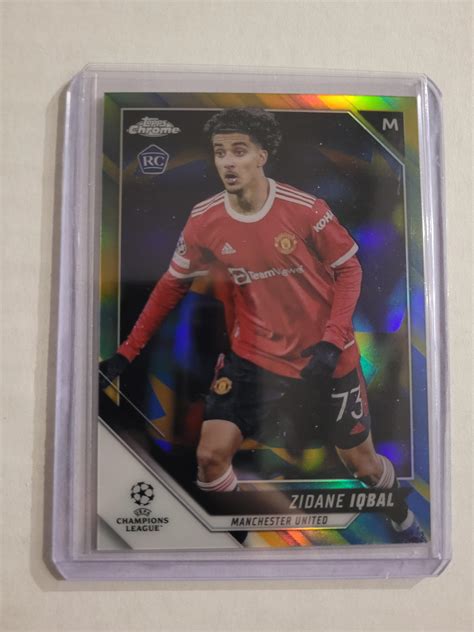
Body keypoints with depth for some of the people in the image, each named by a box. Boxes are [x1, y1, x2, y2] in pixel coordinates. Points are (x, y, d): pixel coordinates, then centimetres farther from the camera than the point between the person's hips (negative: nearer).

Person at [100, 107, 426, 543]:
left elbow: (349, 270, -5)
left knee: (361, 461, 12)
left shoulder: (306, 209, -16)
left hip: (326, 357, -1)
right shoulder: (203, 221, -8)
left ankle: (404, 520, 47)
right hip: (255, 358, 2)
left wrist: (331, 343, -17)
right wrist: (127, 354, 1)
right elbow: (172, 286, 2)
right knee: (210, 454, -9)